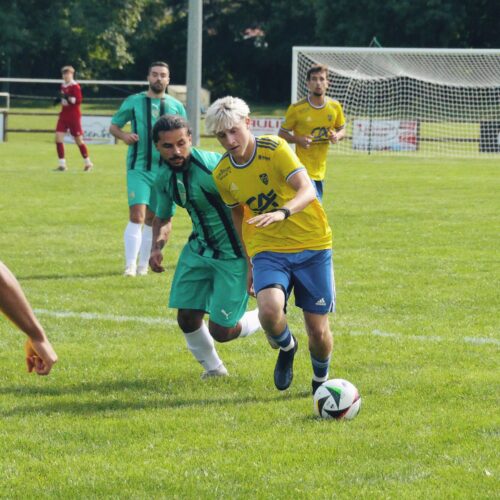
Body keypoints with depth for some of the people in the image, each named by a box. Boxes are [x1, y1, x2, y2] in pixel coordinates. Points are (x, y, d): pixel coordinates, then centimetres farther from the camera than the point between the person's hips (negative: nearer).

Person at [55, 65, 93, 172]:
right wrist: (59, 99, 2)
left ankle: (88, 163, 20)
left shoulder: (75, 86, -12)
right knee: (58, 137, -7)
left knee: (79, 140, 3)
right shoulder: (63, 86, 10)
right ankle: (62, 164, -3)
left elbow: (78, 101, -19)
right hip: (64, 115, 6)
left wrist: (67, 98, -32)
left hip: (74, 117, -6)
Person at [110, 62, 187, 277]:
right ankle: (130, 265, -17)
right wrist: (123, 135, -12)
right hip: (139, 167, -3)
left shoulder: (176, 106, 8)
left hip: (164, 168, 3)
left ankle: (143, 265, 18)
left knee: (152, 219, 9)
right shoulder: (134, 102, 3)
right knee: (137, 215, -16)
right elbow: (113, 125, 10)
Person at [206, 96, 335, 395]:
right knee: (269, 309, -27)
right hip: (267, 250, 2)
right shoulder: (223, 174, 0)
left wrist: (282, 213, -45)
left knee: (318, 330, -1)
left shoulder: (274, 149, -15)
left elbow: (308, 191, -26)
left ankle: (321, 379, 33)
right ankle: (287, 348, 8)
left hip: (312, 246, -2)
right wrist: (250, 263, 20)